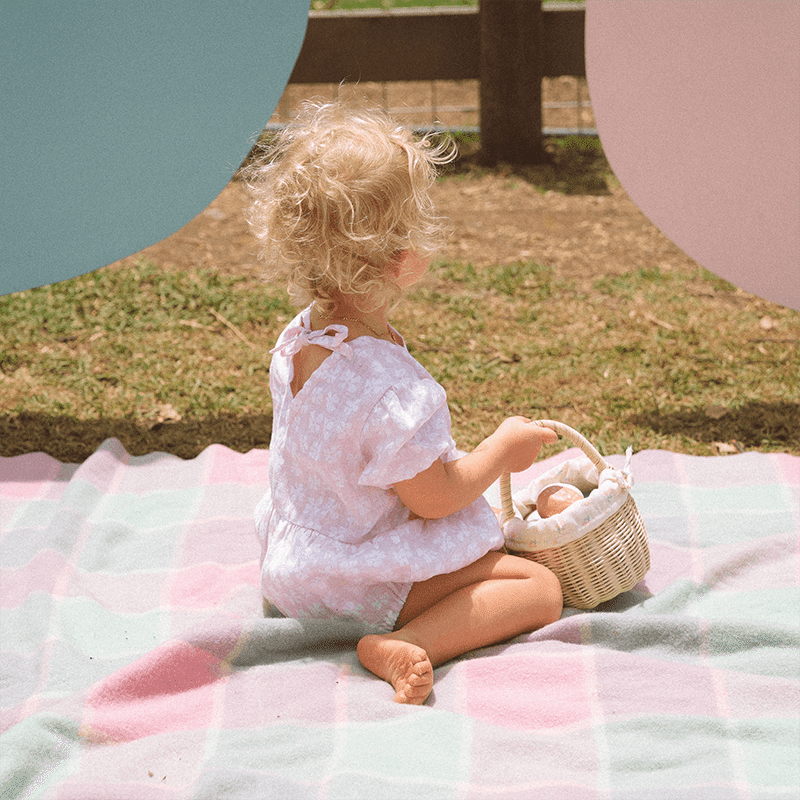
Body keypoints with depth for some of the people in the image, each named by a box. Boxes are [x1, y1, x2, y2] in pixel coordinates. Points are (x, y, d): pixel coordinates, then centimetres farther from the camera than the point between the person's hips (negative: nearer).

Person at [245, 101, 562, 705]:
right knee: (540, 588, -14)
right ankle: (408, 646, -25)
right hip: (361, 581, -10)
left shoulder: (299, 339, -5)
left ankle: (398, 643, 13)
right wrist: (503, 449, -6)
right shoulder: (390, 387, -34)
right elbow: (434, 497, -23)